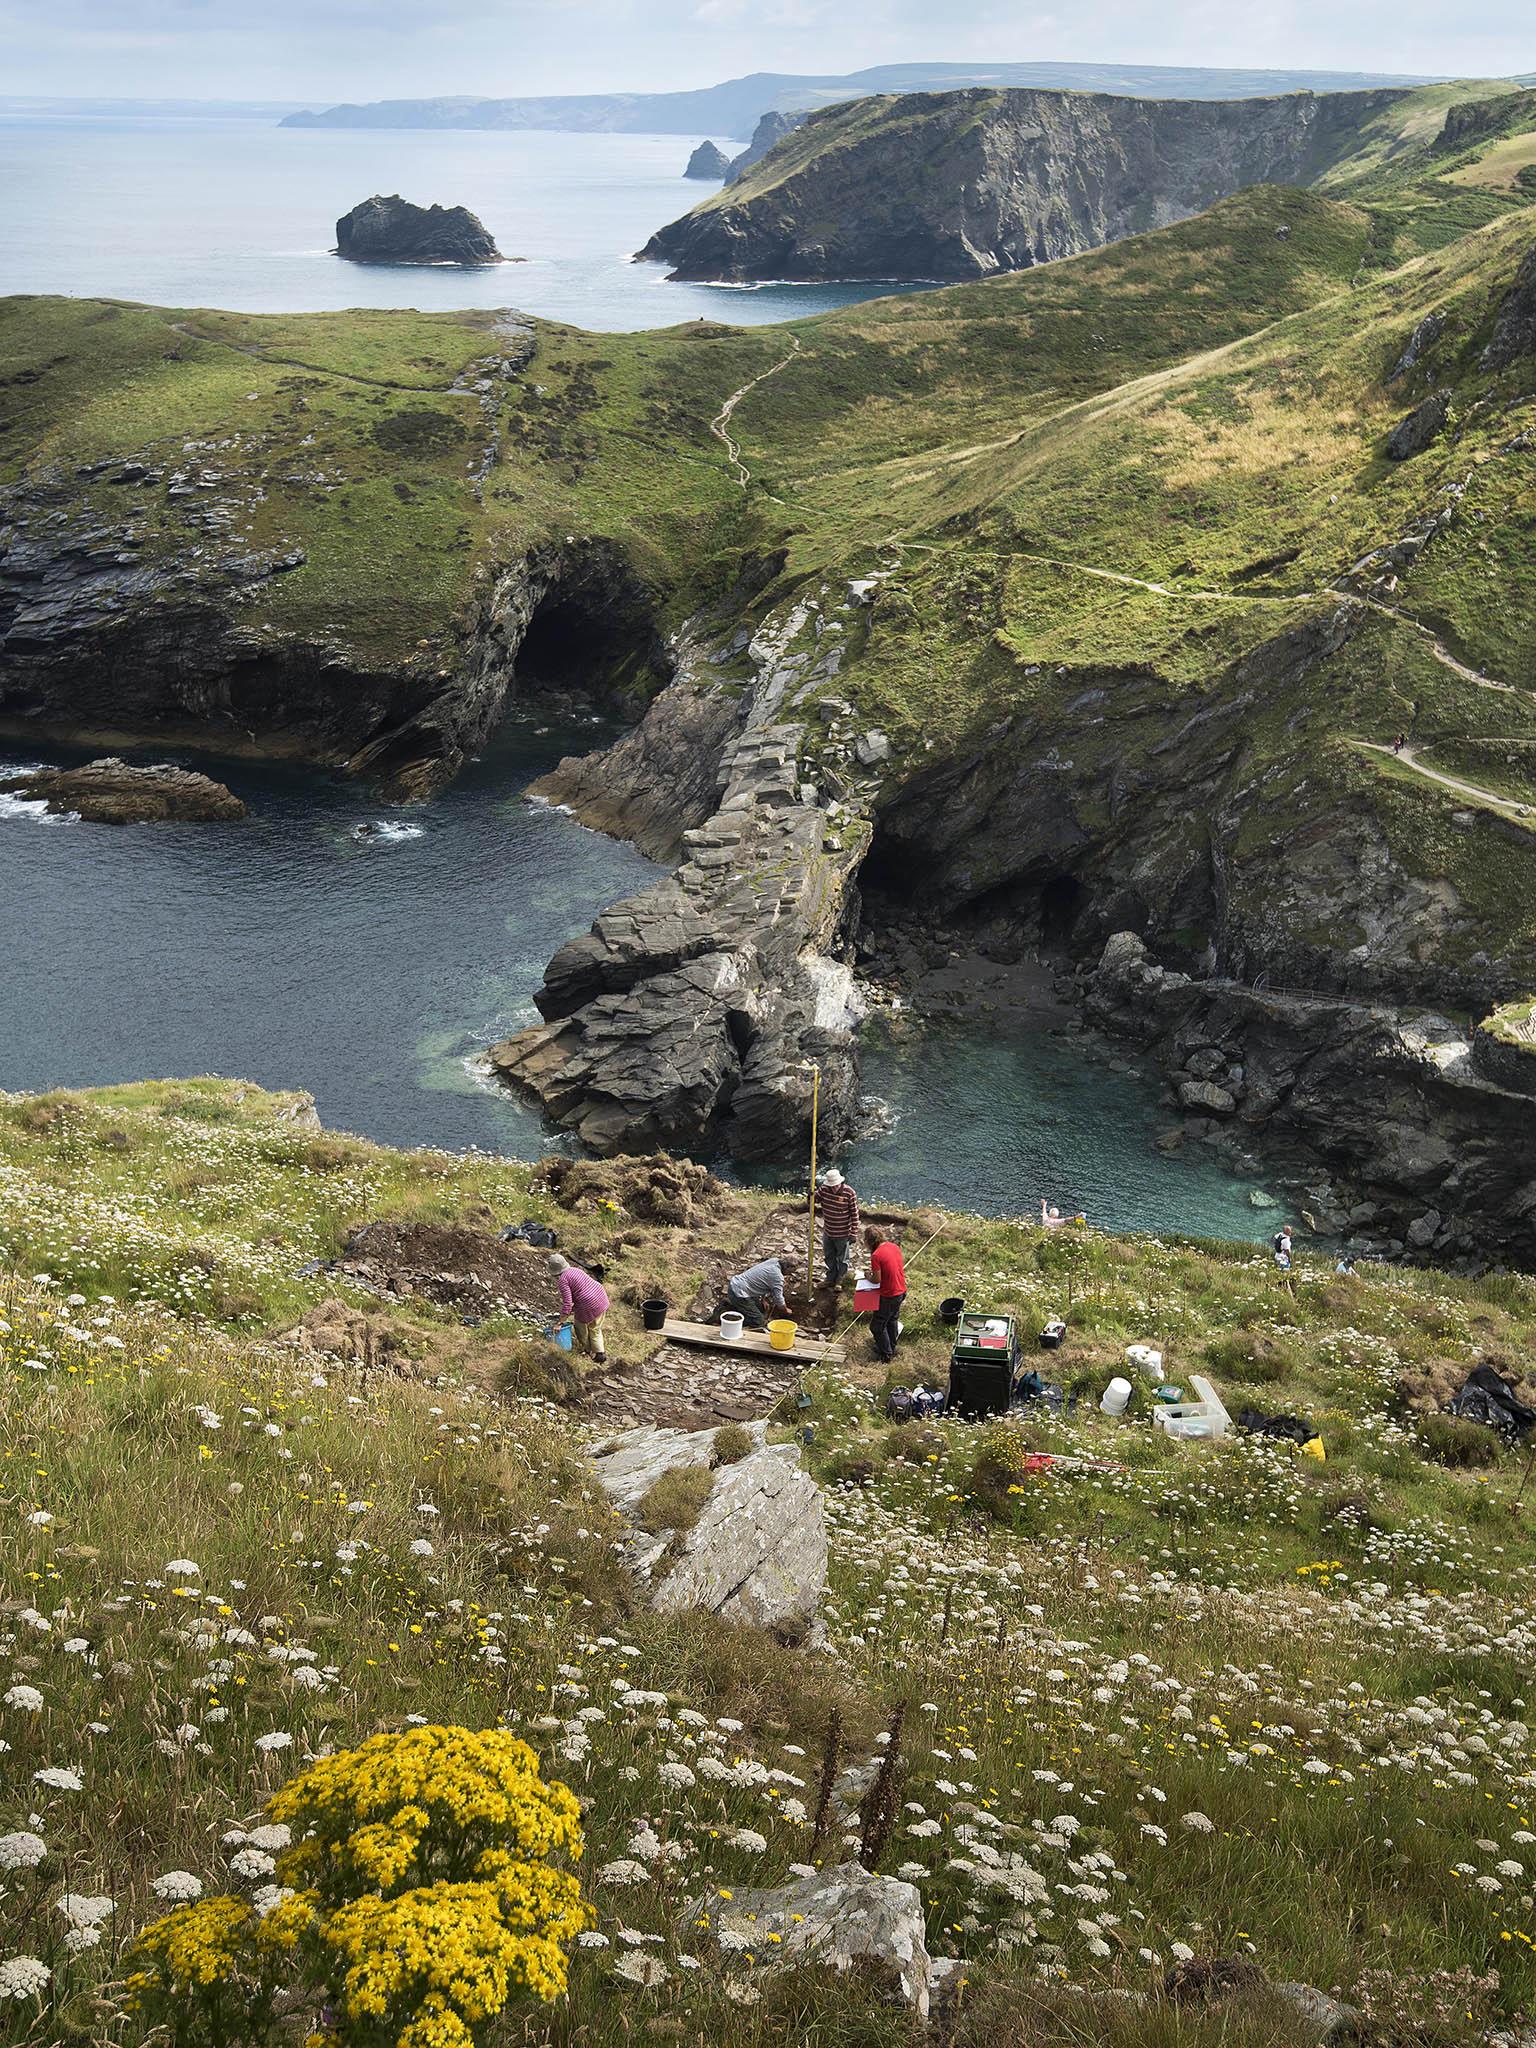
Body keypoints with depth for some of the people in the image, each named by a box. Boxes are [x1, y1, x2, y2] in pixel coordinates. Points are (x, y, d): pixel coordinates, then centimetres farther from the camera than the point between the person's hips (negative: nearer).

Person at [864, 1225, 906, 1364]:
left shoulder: (876, 1256, -24)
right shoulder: (895, 1246, -1)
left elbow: (877, 1279, -20)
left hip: (889, 1295, -8)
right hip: (901, 1290, 8)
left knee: (877, 1326, 11)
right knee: (892, 1320, 28)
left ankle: (886, 1354, 21)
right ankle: (892, 1348, 42)